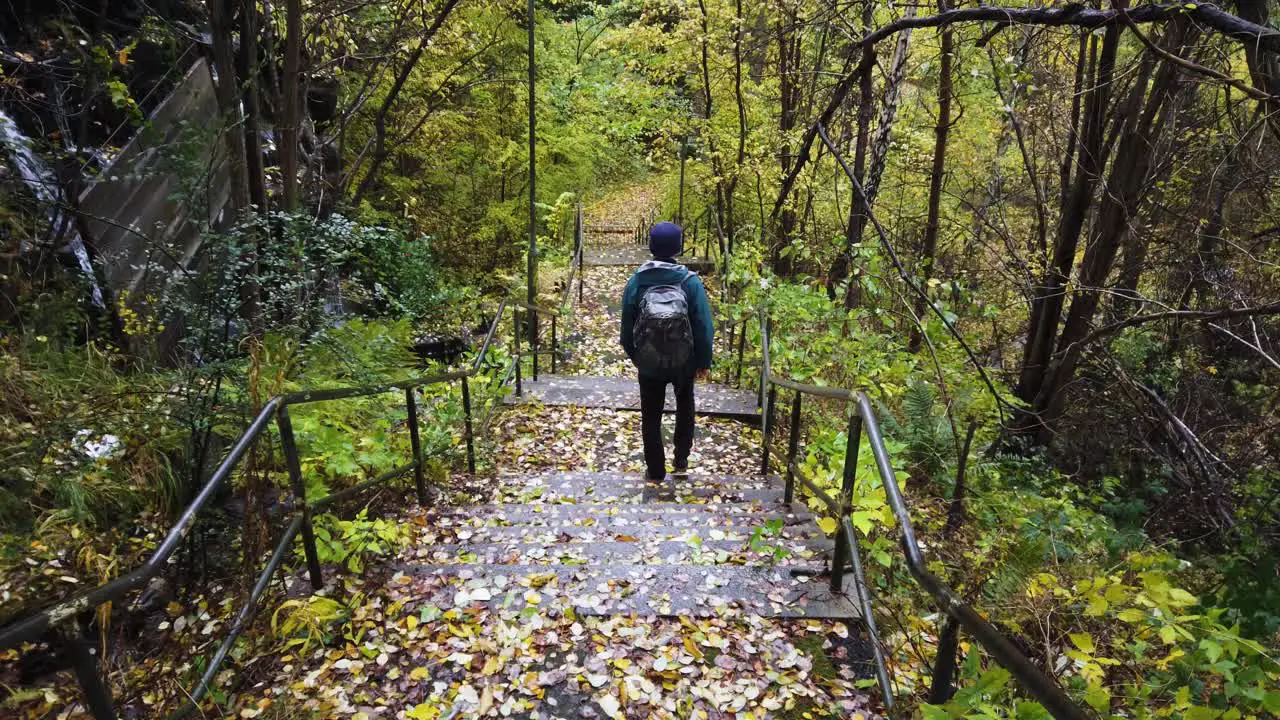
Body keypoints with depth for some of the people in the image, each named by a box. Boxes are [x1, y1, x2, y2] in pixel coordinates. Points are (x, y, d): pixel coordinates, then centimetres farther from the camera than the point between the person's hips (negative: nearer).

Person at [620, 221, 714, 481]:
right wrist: (704, 361, 0)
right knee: (685, 407, 27)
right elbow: (703, 326, -13)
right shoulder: (690, 281, -16)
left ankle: (655, 470, 25)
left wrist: (633, 355, 14)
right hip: (683, 362, 0)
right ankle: (681, 459, 30)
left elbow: (627, 326, -2)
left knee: (651, 417, 15)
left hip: (648, 364, 0)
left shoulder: (636, 281, -11)